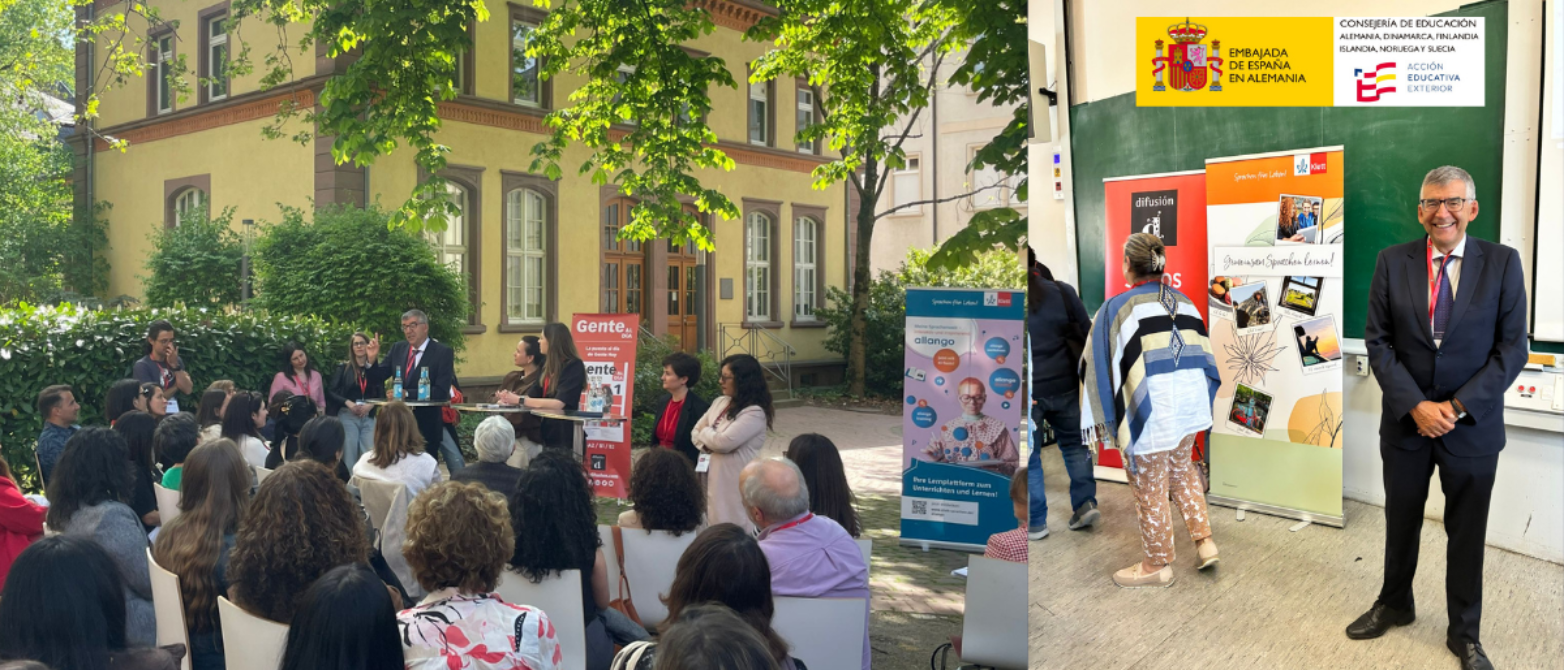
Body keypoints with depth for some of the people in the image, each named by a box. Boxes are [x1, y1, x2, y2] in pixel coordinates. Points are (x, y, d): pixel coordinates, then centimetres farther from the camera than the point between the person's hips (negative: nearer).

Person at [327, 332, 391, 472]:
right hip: (348, 415, -1)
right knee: (349, 453, -6)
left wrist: (370, 405, -11)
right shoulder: (343, 368, 7)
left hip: (370, 416, 1)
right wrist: (348, 403, -11)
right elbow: (331, 392, 3)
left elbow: (382, 395, 7)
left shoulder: (376, 369, 9)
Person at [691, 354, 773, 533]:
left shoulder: (755, 413, -15)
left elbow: (724, 442, -21)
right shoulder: (720, 403, 11)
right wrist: (709, 443, -7)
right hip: (712, 478, 8)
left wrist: (706, 432, -1)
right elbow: (696, 432, 14)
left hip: (735, 483, -8)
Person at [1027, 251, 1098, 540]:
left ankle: (1035, 522, 12)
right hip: (1064, 387, 3)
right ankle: (1085, 504, 19)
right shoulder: (1061, 292, -1)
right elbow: (1087, 337, 3)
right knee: (1074, 444, 22)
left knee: (1028, 458, 8)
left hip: (1028, 393, -2)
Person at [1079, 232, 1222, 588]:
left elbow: (1099, 366, -11)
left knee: (1150, 491, 10)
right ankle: (1204, 542, 27)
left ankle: (1158, 565, 23)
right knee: (1181, 471, 29)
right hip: (1189, 406, 7)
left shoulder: (1116, 308, -12)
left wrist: (1101, 421, -3)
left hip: (1149, 414, -6)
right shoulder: (1183, 302, 5)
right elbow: (1202, 355, 12)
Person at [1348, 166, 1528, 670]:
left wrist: (1458, 407, -15)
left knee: (1467, 533, 11)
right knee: (1400, 522, 16)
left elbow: (1512, 348, -7)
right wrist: (1415, 406, -13)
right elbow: (1378, 342, -3)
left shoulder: (1502, 263, -5)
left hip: (1473, 424, -1)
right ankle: (1394, 605, 38)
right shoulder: (1392, 262, -2)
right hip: (1405, 420, 1)